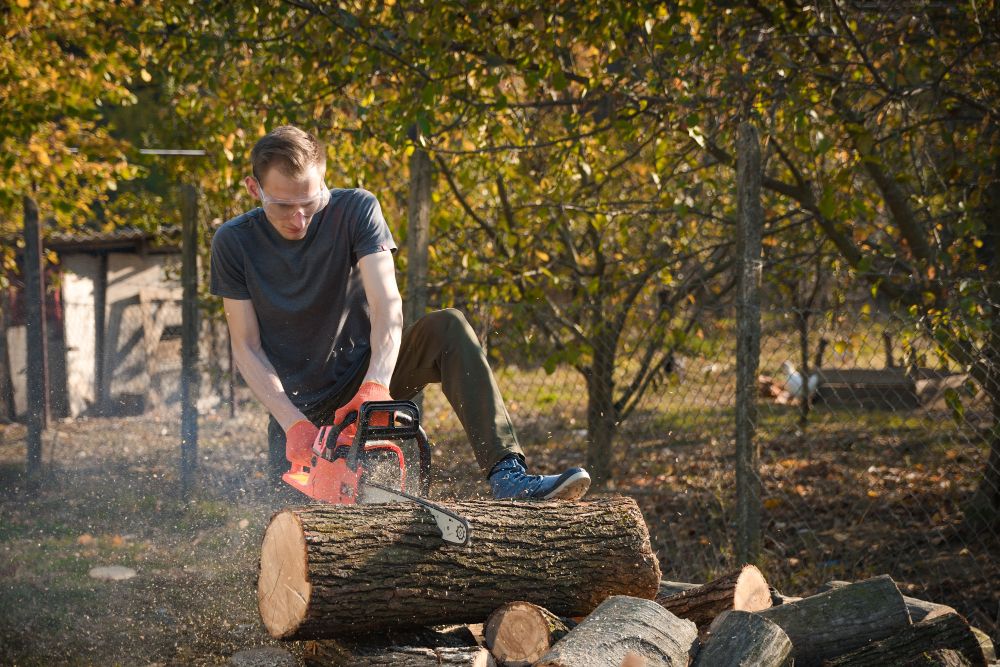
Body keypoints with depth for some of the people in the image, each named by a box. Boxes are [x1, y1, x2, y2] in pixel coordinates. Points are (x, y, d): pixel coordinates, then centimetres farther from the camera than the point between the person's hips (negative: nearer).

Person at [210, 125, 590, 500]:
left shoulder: (355, 210, -14)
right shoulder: (234, 243, -11)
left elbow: (387, 306, -26)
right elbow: (247, 348, -10)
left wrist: (376, 386, -44)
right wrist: (294, 424, -25)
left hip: (367, 375, 0)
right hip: (298, 409, 0)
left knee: (447, 328, -27)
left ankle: (508, 476, -34)